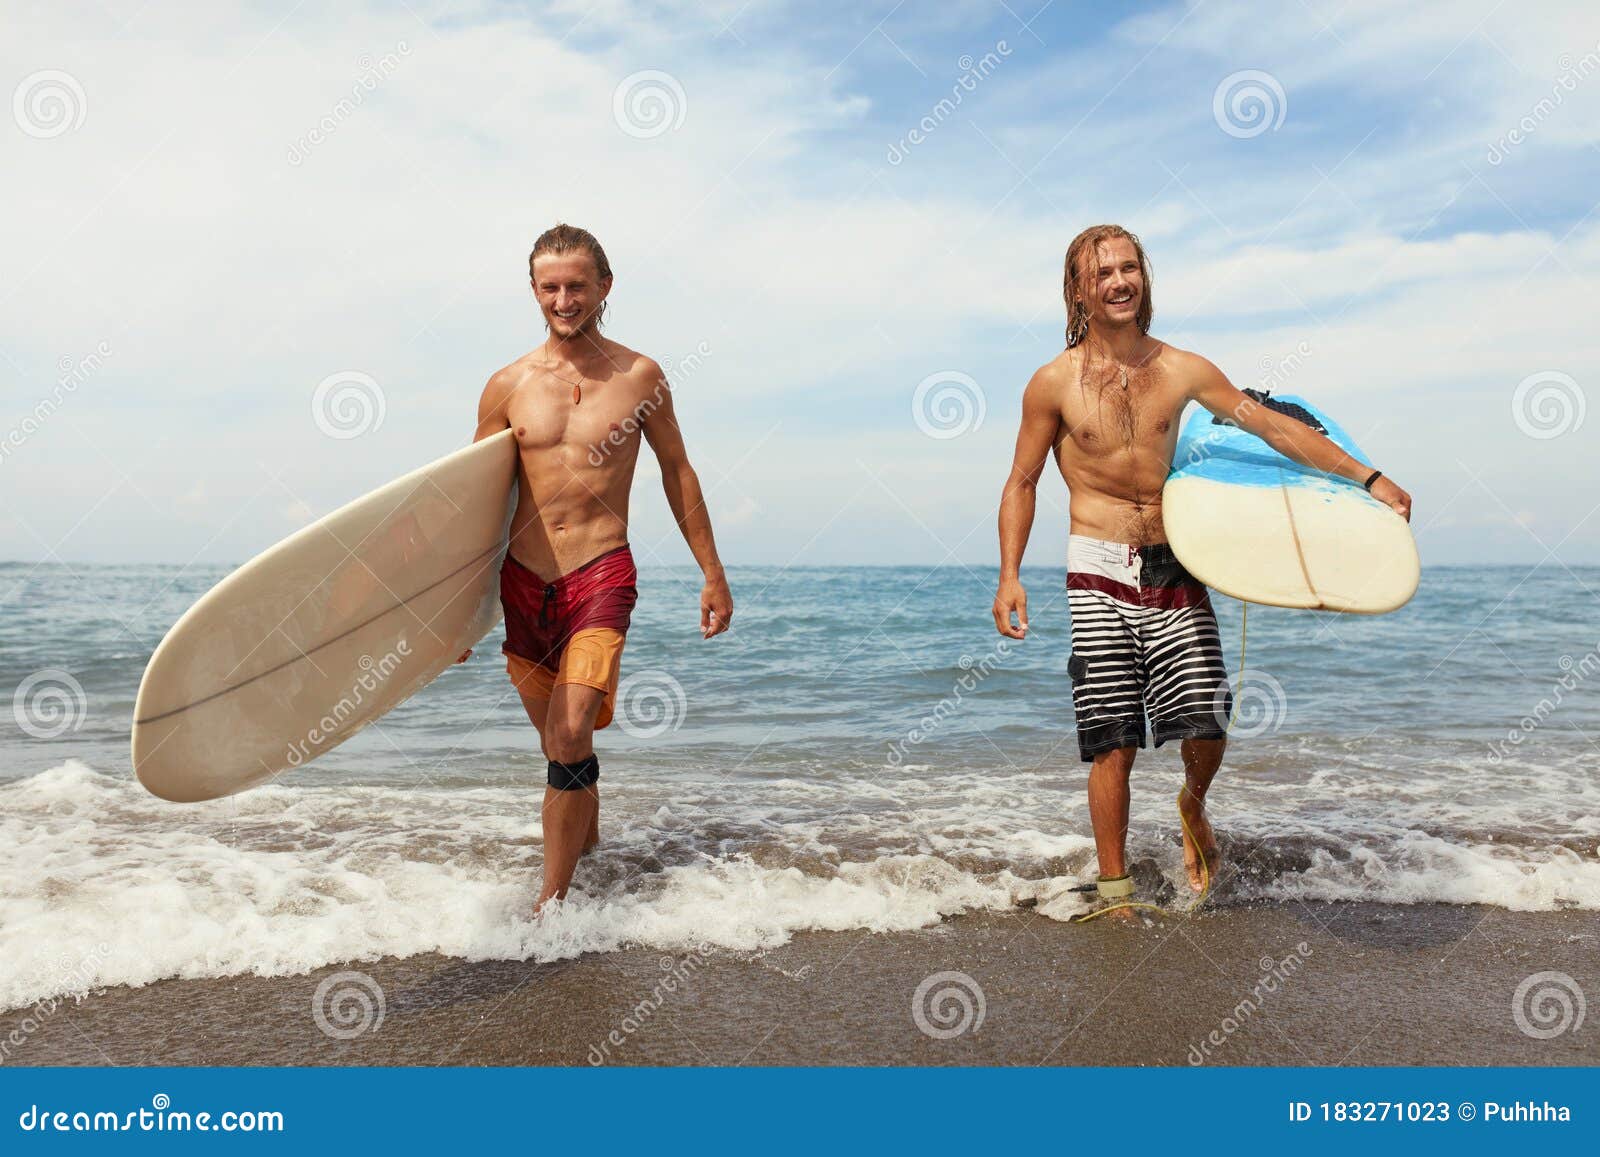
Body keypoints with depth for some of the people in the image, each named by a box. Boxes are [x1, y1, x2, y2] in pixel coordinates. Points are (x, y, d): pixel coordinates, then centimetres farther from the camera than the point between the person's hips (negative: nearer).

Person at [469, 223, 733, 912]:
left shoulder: (638, 377, 2)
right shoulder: (508, 385, 5)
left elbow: (677, 472, 11)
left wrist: (713, 573, 11)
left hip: (601, 576, -3)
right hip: (522, 581, 3)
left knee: (569, 738, -17)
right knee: (560, 744, 15)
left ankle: (551, 902, -6)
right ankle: (588, 840, 42)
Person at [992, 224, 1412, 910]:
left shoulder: (1181, 369, 6)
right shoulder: (1055, 383, 0)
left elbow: (1271, 424, 8)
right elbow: (1022, 482, 4)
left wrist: (1367, 478, 5)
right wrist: (1010, 576, -6)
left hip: (1174, 567, 2)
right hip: (1099, 572, -2)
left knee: (1206, 727, -5)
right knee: (1113, 744, -2)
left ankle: (1193, 807, 31)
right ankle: (1115, 891, 14)